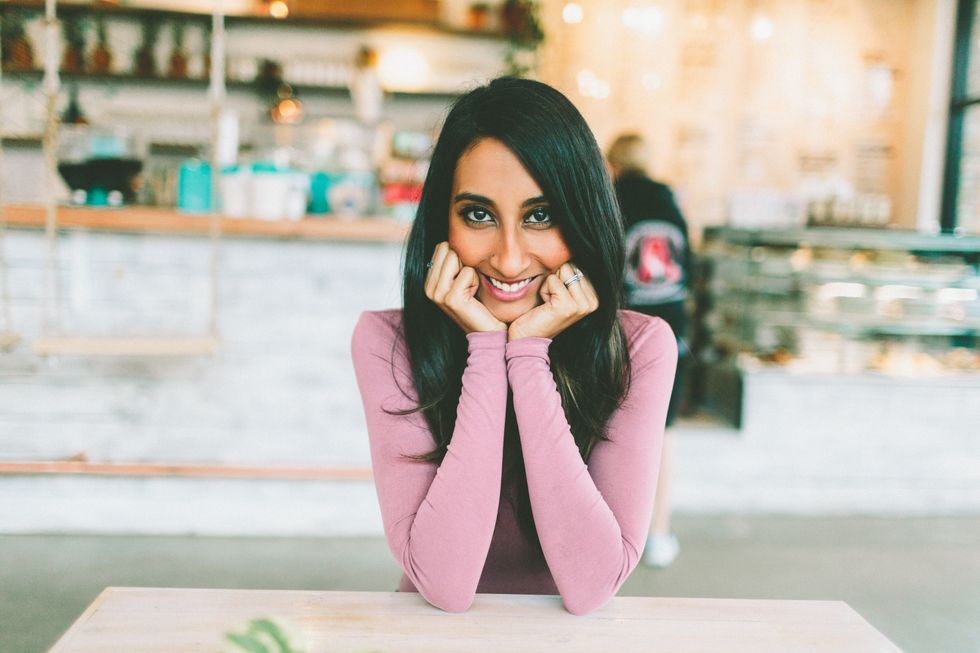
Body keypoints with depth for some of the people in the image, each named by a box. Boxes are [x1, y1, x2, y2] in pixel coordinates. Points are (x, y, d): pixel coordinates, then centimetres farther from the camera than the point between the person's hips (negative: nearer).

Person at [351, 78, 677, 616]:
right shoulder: (385, 343, -12)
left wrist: (529, 353, -22)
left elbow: (590, 588, -19)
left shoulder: (640, 348, -11)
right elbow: (445, 585, -20)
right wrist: (486, 349, -22)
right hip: (432, 634, 0)